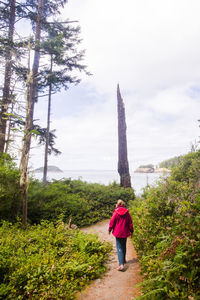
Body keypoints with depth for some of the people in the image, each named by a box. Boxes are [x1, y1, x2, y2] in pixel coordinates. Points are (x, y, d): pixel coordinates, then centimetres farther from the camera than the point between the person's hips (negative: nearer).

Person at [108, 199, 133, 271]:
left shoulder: (116, 213, -12)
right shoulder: (127, 212, -4)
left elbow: (112, 222, -5)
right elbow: (130, 222, 3)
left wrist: (109, 229, 10)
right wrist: (131, 231, 15)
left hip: (118, 232, -3)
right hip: (125, 232, 4)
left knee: (119, 248, -2)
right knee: (124, 246, 21)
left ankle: (121, 264, -13)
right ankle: (123, 259, 37)